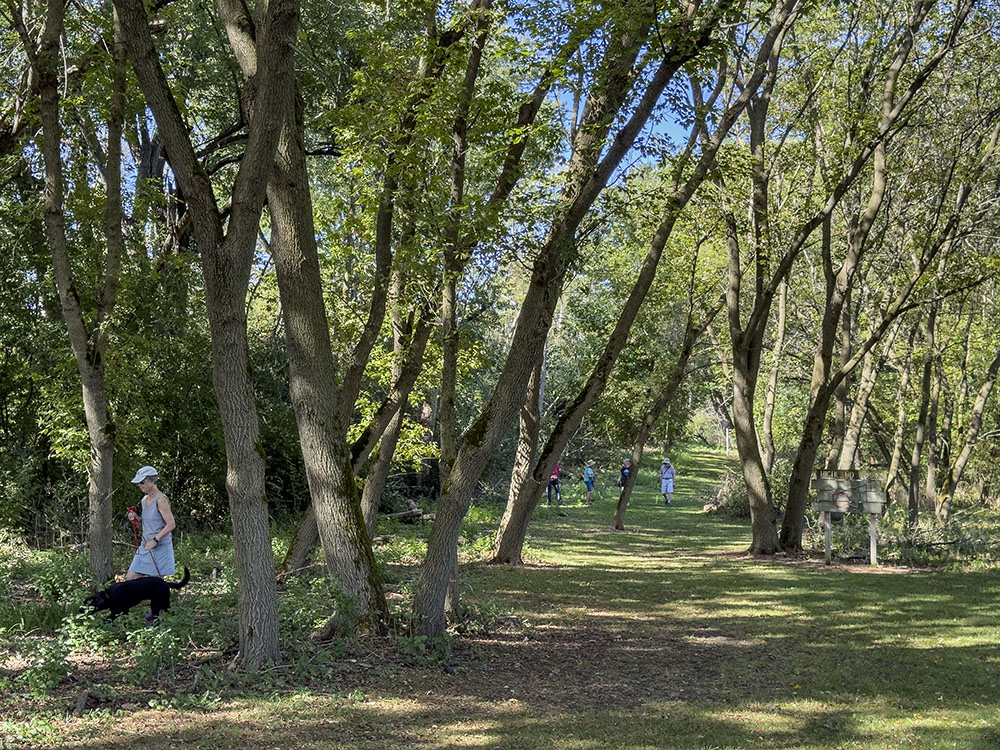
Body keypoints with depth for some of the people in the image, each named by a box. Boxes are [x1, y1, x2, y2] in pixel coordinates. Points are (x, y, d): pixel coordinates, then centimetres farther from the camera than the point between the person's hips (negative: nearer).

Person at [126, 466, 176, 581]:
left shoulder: (161, 500, -14)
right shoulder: (145, 499, 12)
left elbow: (171, 524, -20)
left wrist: (155, 540, -23)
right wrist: (135, 518, 5)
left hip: (160, 547, -9)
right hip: (145, 547, 9)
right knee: (130, 578, 3)